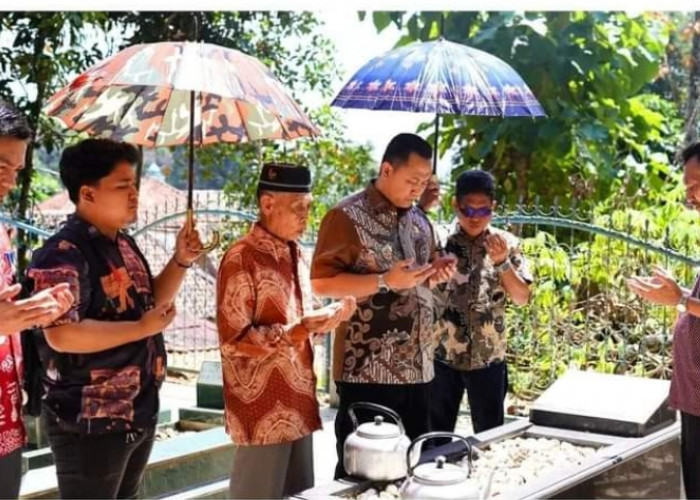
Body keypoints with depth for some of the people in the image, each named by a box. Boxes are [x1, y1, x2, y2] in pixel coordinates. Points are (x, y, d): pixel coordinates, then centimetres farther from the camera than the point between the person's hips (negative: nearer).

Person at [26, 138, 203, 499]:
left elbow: (149, 302, 21)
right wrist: (142, 329, -23)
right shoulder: (62, 254, -20)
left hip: (140, 413, 9)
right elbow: (62, 335, -29)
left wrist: (181, 261, 5)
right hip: (90, 423, -9)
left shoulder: (123, 244, 10)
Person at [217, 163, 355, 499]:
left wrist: (326, 318, 1)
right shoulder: (242, 259, -15)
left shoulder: (294, 254, 12)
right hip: (263, 411, -8)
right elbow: (233, 340, -18)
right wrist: (296, 332, -26)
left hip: (298, 406, 8)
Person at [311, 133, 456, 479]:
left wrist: (435, 274, 2)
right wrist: (385, 282, -21)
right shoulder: (348, 216, -9)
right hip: (367, 368, -7)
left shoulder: (419, 221, 14)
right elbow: (322, 282, -14)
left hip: (417, 366, 7)